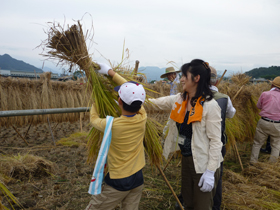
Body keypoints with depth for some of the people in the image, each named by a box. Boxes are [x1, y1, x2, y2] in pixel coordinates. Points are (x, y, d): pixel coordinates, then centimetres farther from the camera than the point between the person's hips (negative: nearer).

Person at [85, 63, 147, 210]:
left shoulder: (112, 125, -23)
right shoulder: (142, 118, -12)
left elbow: (93, 119, 1)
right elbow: (132, 90, 2)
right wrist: (110, 72, 8)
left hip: (118, 182, -5)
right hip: (138, 178, 5)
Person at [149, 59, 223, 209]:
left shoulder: (210, 105, -20)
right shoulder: (178, 100, 0)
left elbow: (216, 141, -20)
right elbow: (154, 103, 6)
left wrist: (210, 172, -21)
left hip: (204, 164, -7)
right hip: (186, 160, 7)